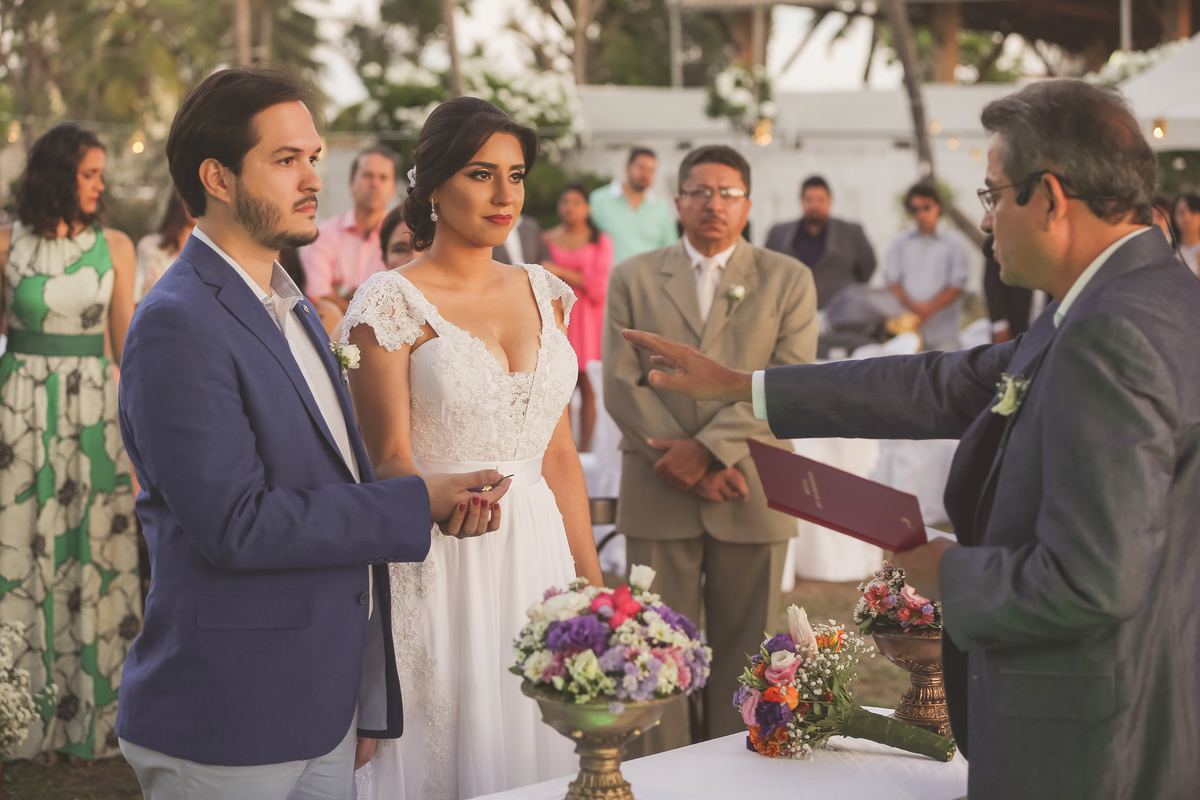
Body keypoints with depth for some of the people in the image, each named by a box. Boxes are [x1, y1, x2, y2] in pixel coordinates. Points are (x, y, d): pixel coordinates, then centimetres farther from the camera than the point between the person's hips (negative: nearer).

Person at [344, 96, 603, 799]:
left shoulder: (542, 293, 10)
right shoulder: (390, 302, -6)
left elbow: (558, 453, 13)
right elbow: (391, 456, -10)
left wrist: (591, 577, 11)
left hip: (540, 560, 5)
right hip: (440, 571, -5)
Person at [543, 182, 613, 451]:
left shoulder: (600, 241, 5)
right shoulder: (548, 239, 11)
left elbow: (598, 283, -3)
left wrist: (561, 272, -6)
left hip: (587, 318, -1)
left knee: (587, 386, -4)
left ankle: (584, 448, -1)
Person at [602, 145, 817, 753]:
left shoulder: (788, 280, 6)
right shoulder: (633, 279, 8)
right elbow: (622, 384, 0)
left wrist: (708, 447, -15)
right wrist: (684, 463, -10)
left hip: (751, 495, 0)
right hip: (659, 495, 1)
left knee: (743, 654, 5)